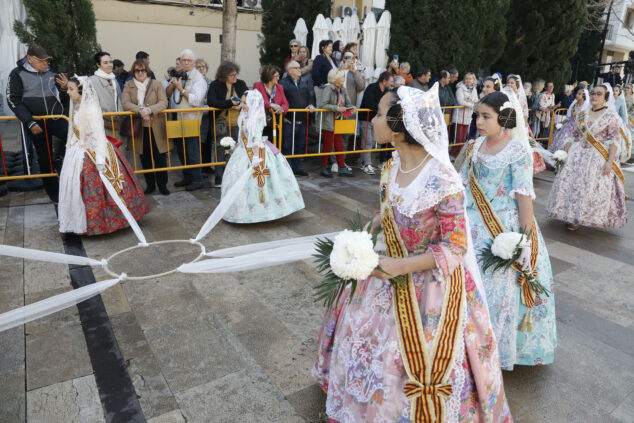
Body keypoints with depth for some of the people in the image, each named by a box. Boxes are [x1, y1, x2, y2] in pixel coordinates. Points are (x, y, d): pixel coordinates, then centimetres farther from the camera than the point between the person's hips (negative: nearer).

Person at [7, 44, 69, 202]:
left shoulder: (52, 73, 6)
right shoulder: (17, 74, -3)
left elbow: (63, 99, 11)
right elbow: (13, 101, -6)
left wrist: (64, 89, -11)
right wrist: (30, 122, -15)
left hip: (57, 119, 2)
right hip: (37, 123, -2)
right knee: (45, 159, 5)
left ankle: (59, 160, 1)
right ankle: (53, 193, 19)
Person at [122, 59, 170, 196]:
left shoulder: (156, 84, 3)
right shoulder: (128, 86, 6)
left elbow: (163, 102, -7)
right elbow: (125, 103, -6)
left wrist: (150, 110, -23)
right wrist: (140, 111, -22)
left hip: (156, 127, -2)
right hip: (139, 128, 2)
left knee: (160, 157, 0)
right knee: (145, 158, 9)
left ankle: (162, 185, 14)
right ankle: (150, 184, 22)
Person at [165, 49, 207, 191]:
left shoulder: (198, 78, -6)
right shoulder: (177, 75, 14)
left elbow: (196, 100, -17)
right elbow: (167, 93, 9)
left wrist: (181, 89, -16)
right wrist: (173, 84, -8)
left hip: (191, 119, -7)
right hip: (177, 119, 7)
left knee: (192, 151, -3)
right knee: (181, 150, 14)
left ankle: (197, 179, 7)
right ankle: (187, 177, 27)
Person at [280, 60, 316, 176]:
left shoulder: (304, 84, 17)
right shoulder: (283, 83, -6)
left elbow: (310, 96, 21)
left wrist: (311, 105, -1)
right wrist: (283, 117, -12)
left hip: (302, 121, 7)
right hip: (289, 122, -7)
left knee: (300, 146, 12)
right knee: (287, 147, -3)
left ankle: (296, 168, 24)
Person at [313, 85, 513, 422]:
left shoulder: (443, 181, -27)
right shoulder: (391, 169, -5)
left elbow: (455, 247, -21)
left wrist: (401, 266, -27)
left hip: (428, 284, -7)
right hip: (389, 271, 7)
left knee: (416, 363, 8)